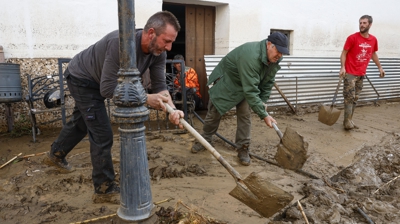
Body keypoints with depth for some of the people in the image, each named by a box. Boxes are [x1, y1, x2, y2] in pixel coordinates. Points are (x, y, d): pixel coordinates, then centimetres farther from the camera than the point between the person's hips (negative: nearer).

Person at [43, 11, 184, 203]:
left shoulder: (158, 52, -19)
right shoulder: (121, 42, -41)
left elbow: (160, 86, -18)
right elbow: (108, 89, -39)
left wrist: (172, 109, -36)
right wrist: (145, 98, -42)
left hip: (95, 81, 8)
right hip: (82, 79, -8)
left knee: (80, 122, 27)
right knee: (102, 134, -9)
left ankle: (55, 155, 55)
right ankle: (105, 190, 7)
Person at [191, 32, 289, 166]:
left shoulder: (274, 59, -15)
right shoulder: (251, 57, -42)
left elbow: (268, 82, 2)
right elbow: (250, 91, -43)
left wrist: (263, 101, -10)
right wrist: (264, 115, -41)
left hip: (244, 86, 6)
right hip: (225, 82, -6)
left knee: (245, 116, -3)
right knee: (214, 113, 5)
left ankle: (243, 149, 7)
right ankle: (205, 140, 26)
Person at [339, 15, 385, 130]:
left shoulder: (373, 40, 7)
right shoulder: (352, 38, -9)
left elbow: (373, 54, 21)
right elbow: (344, 53, -9)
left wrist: (380, 67, 21)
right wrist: (342, 67, -21)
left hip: (361, 74, 5)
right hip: (350, 73, -5)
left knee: (355, 98, 8)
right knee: (349, 97, -5)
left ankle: (349, 120, 17)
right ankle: (347, 121, 2)